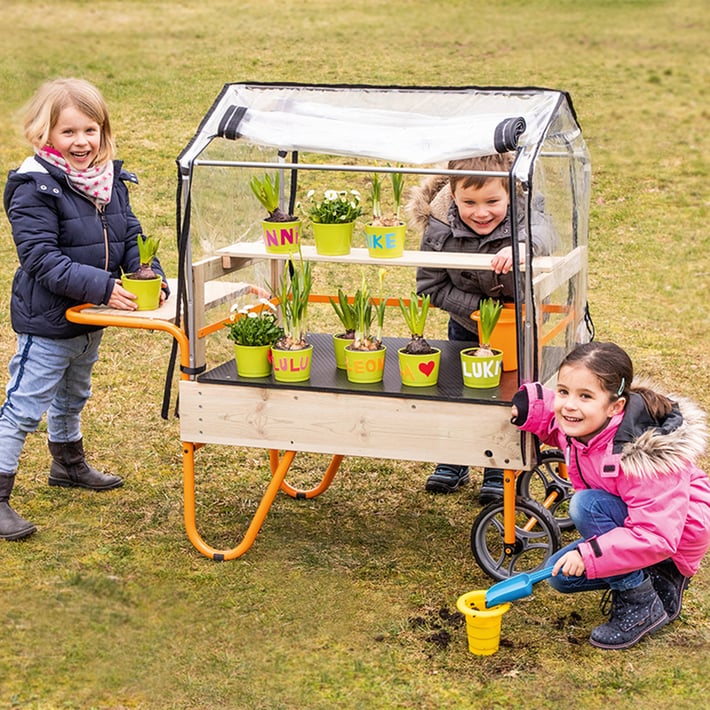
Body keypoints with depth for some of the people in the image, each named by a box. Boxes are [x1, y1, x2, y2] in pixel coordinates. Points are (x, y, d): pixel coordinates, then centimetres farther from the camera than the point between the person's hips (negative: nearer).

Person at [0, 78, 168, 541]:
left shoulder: (111, 180, 2)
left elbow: (130, 236, 8)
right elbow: (43, 260, -26)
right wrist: (103, 287, -32)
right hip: (47, 324, -8)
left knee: (72, 398, 28)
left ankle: (69, 465, 49)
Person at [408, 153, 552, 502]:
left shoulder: (523, 219, -29)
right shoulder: (439, 231, -23)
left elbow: (540, 232, -54)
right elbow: (430, 286, -16)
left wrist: (521, 247, -77)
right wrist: (476, 306, -25)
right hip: (466, 324, 2)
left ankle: (499, 474, 23)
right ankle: (452, 464, 35)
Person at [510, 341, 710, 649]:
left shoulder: (643, 457, -35)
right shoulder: (578, 425, -13)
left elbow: (655, 536, -35)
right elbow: (554, 419, 12)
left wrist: (588, 554, -38)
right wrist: (527, 406, -11)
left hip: (679, 536, -9)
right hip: (631, 528, 9)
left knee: (586, 505, -29)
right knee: (561, 574, 0)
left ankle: (642, 606, -15)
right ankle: (660, 583, 12)